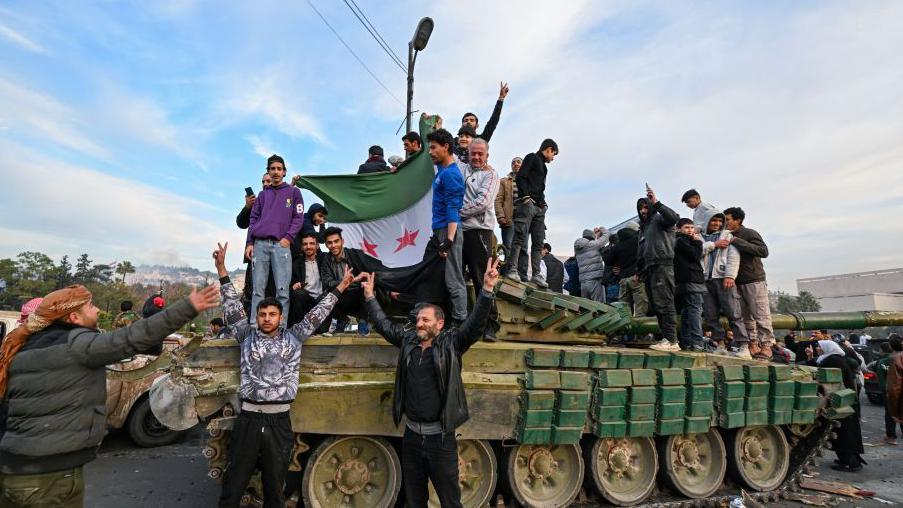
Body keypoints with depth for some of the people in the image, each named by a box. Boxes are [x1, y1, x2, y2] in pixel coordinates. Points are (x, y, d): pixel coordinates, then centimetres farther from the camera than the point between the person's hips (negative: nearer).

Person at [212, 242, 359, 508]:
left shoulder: (293, 337, 7)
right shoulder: (247, 336, 7)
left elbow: (316, 314, 7)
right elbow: (233, 306, 3)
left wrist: (340, 286, 8)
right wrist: (221, 269, -2)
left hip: (279, 422, 0)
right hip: (248, 420, 0)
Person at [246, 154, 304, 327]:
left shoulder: (293, 191, 13)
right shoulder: (263, 194, 21)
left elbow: (298, 217, 5)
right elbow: (253, 219, 17)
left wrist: (288, 237, -8)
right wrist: (249, 243, 5)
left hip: (281, 244, -3)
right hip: (260, 244, 3)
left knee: (282, 290, -9)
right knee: (258, 289, 0)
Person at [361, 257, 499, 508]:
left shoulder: (450, 344, -9)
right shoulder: (408, 340, 4)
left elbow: (475, 324, -21)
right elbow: (384, 324, 16)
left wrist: (487, 290, -33)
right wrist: (370, 297, 17)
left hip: (440, 437, -4)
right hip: (411, 434, 5)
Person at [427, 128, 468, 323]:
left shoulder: (451, 173, -14)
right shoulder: (441, 170, 14)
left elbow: (453, 209, -20)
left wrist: (449, 240, -23)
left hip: (448, 231, -10)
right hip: (440, 230, 10)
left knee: (453, 281, -7)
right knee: (443, 278, 16)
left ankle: (460, 321, 0)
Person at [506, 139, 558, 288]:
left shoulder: (543, 166, 28)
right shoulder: (532, 158, 5)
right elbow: (520, 177, -9)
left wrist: (543, 203, 10)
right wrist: (526, 196, -17)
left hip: (539, 208, 9)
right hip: (527, 203, -9)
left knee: (539, 242, 4)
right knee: (520, 237, -15)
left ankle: (536, 274, 5)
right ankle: (512, 270, -15)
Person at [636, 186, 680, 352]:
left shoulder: (659, 219, 3)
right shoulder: (644, 227, 27)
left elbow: (673, 217, -22)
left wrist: (656, 203, -23)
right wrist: (639, 271, 20)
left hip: (662, 266, -9)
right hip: (648, 270, 9)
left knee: (664, 304, -13)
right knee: (655, 306, 6)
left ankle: (671, 340, -14)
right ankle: (666, 338, 9)